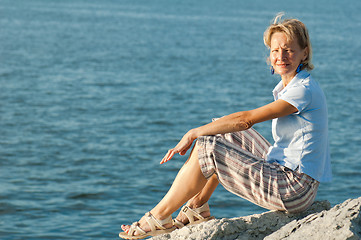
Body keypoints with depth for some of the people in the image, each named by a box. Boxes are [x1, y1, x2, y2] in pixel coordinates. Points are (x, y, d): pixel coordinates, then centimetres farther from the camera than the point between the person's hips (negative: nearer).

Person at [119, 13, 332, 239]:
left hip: (295, 190, -10)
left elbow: (246, 120, -18)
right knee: (222, 132, 15)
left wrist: (194, 134, -13)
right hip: (283, 171, 10)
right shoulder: (289, 85, 12)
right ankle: (197, 208, 19)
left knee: (207, 147, -12)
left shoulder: (304, 89, -18)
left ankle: (160, 216, 1)